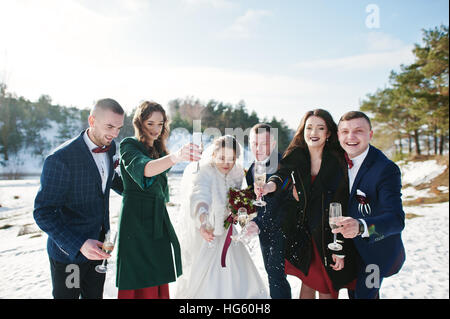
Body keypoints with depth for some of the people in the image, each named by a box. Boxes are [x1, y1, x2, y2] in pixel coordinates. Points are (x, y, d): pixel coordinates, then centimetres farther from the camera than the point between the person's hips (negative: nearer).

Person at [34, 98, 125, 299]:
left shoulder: (109, 146, -3)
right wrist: (79, 244, -30)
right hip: (68, 251, -6)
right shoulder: (60, 159, -25)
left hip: (98, 244, 6)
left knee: (94, 295, 19)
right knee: (67, 295, 12)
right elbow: (43, 213, -22)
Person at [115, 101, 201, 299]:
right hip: (136, 221, -7)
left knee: (159, 280, 12)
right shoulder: (129, 146, -9)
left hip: (159, 221, 7)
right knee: (140, 286, -2)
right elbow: (145, 169, -32)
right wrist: (177, 157, -48)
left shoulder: (159, 150, 15)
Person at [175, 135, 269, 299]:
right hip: (204, 236, -6)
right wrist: (203, 222, -61)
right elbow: (199, 197, -43)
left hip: (226, 234, 6)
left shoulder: (237, 172, -2)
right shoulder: (203, 173, -23)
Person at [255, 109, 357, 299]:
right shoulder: (296, 156, -3)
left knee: (327, 289, 10)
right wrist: (271, 184, -46)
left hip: (328, 233, -2)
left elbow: (341, 207, -13)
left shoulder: (336, 162, -13)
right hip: (303, 232, 2)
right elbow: (283, 173, -22)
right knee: (308, 281, 15)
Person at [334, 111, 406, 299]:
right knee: (353, 292, 23)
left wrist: (361, 226, -53)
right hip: (351, 247, 6)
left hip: (376, 249, -6)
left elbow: (396, 219, -35)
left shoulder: (386, 169, -27)